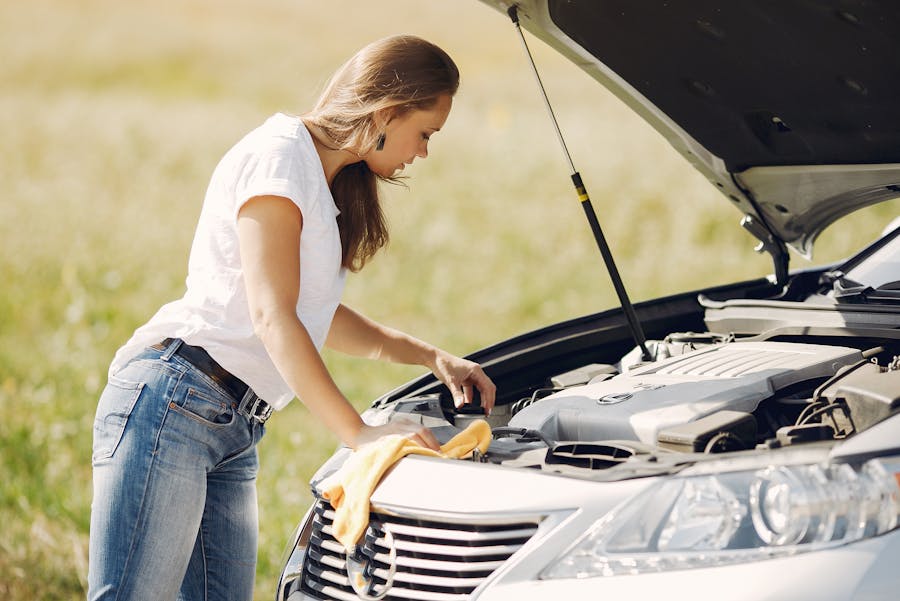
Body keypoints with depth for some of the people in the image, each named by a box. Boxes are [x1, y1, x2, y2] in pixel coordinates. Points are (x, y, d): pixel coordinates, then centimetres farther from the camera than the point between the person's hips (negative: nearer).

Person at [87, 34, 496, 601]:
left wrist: (433, 357, 27)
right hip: (172, 403, -10)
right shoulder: (279, 155, -9)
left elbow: (320, 316, 32)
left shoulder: (323, 182, 22)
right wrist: (359, 432, -20)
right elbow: (272, 317, -16)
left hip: (234, 434, 10)